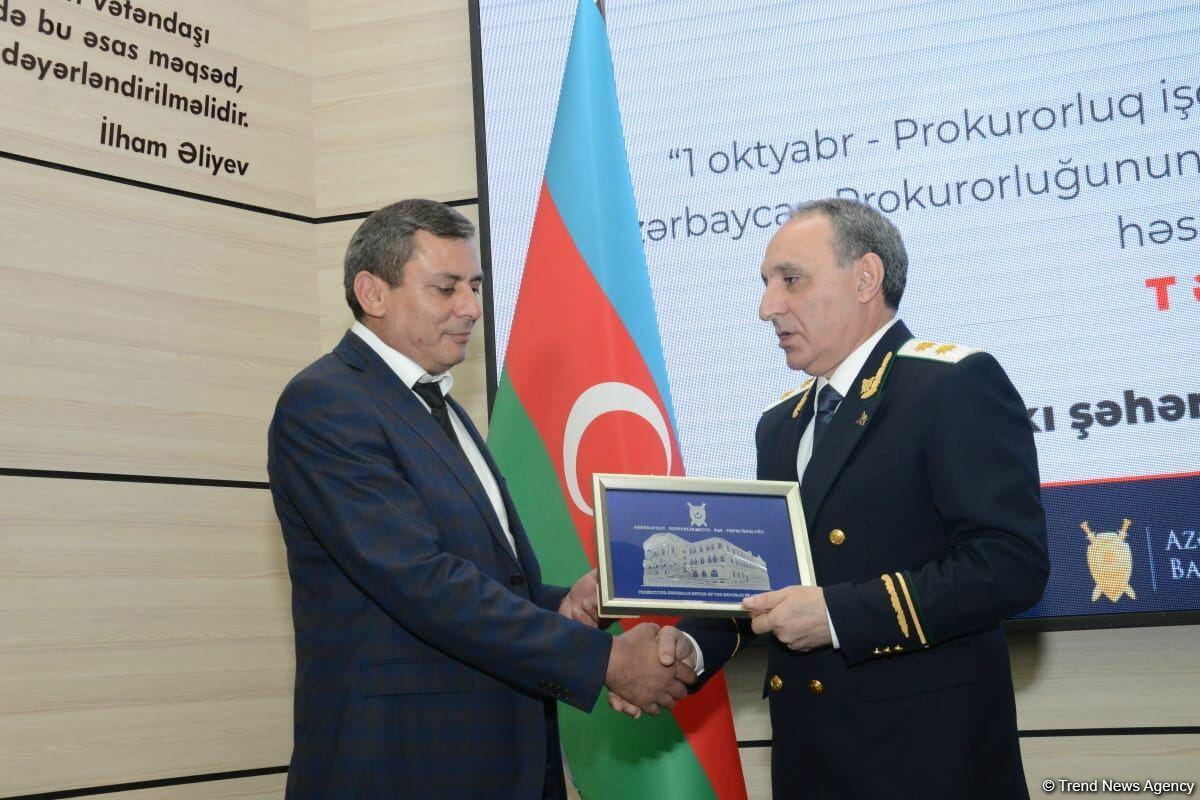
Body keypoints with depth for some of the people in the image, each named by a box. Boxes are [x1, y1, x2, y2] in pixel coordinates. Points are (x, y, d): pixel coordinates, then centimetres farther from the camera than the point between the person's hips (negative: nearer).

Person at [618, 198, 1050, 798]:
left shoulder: (955, 384, -9)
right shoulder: (781, 424, 16)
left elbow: (1011, 562, -19)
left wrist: (838, 613, -22)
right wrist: (692, 646, -2)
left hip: (925, 751, -7)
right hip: (808, 749, 7)